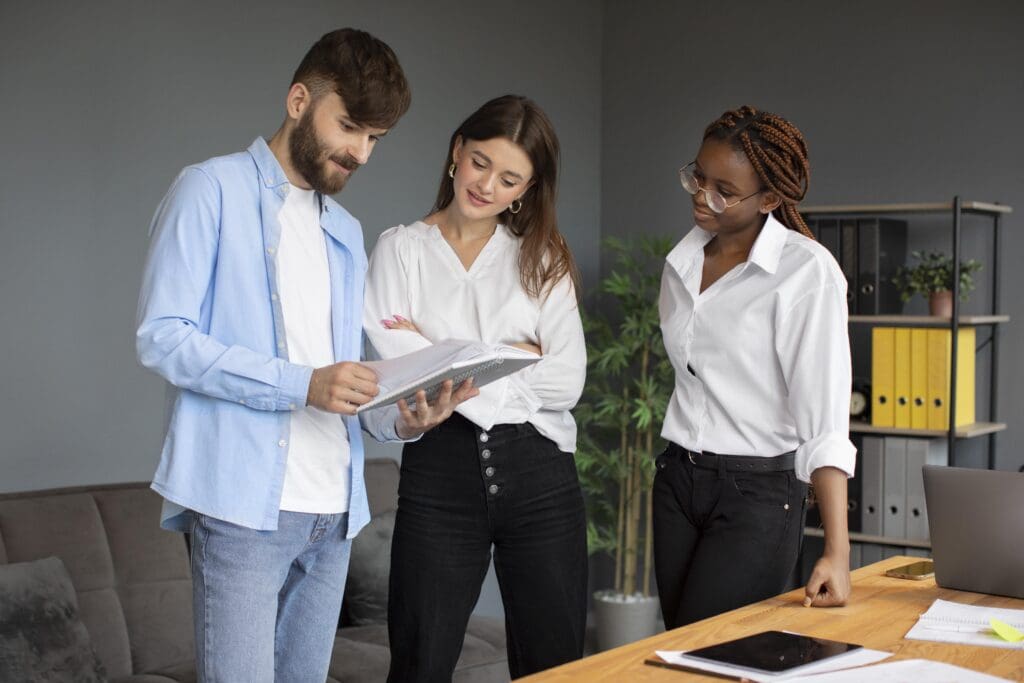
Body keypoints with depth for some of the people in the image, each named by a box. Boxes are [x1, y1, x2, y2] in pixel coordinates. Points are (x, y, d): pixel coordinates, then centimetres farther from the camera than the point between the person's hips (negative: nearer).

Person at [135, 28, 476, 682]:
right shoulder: (213, 189, -1)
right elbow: (161, 335, -10)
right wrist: (303, 384, -19)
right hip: (243, 504, -6)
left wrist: (402, 418, -4)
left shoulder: (346, 232, 21)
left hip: (333, 511, 7)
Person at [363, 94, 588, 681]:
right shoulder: (401, 248, 5)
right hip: (439, 475, -1)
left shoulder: (543, 259, 10)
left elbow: (567, 383, -3)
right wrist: (516, 358, -7)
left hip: (539, 476, 2)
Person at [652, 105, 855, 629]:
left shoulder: (807, 272, -14)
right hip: (677, 481, 7)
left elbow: (825, 422, -19)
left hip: (758, 493, -6)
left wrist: (836, 552, -26)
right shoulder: (682, 263, 7)